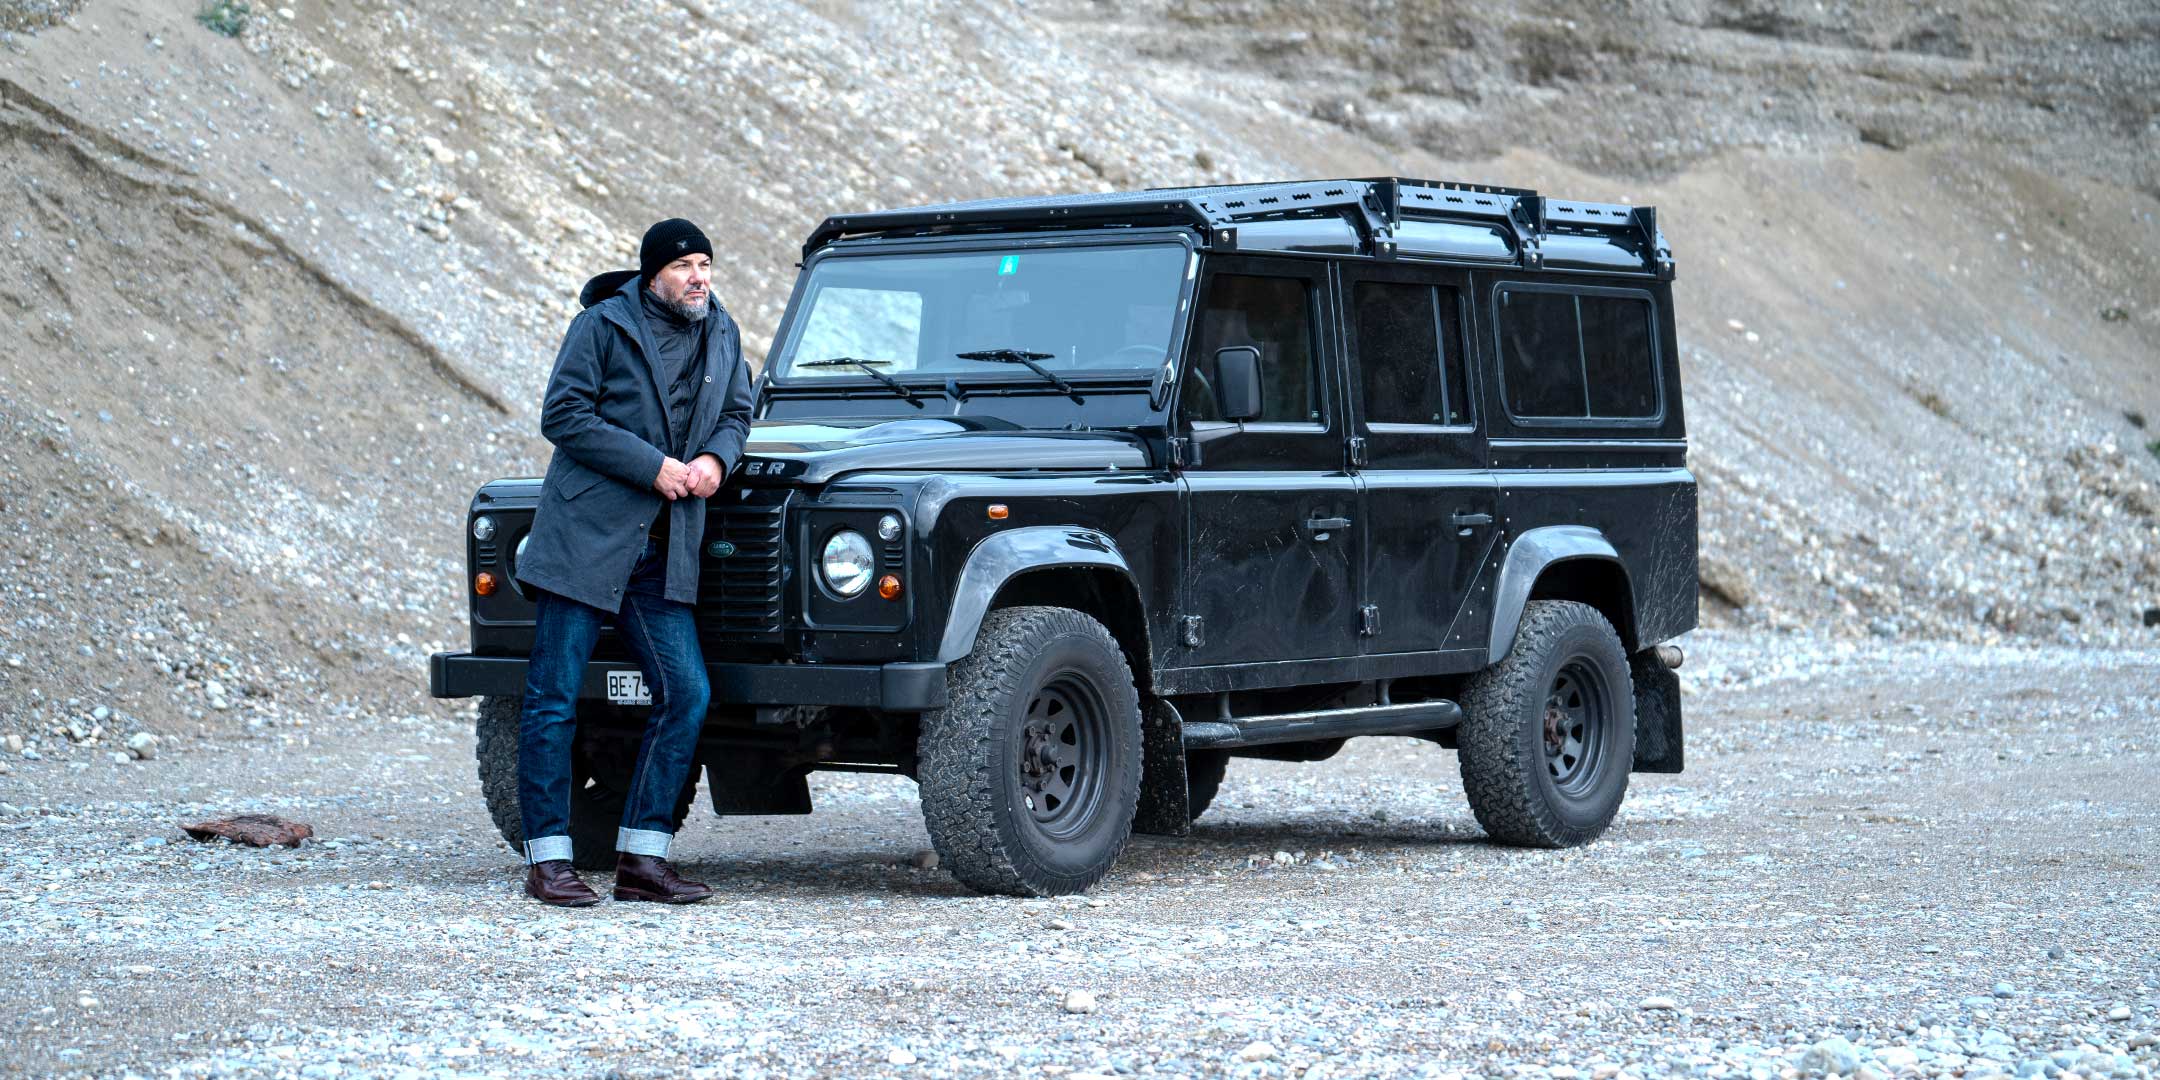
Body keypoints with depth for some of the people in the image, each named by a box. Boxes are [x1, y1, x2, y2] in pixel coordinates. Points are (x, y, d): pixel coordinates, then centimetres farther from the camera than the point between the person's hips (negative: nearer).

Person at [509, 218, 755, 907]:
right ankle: (547, 860, 2)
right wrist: (654, 466, -15)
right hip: (584, 535, -5)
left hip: (662, 553, 6)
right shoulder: (603, 325, -5)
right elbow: (562, 415, -10)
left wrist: (716, 458, -3)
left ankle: (642, 858, 6)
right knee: (555, 699, -3)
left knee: (686, 694, -1)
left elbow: (736, 413, 20)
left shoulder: (721, 334, 11)